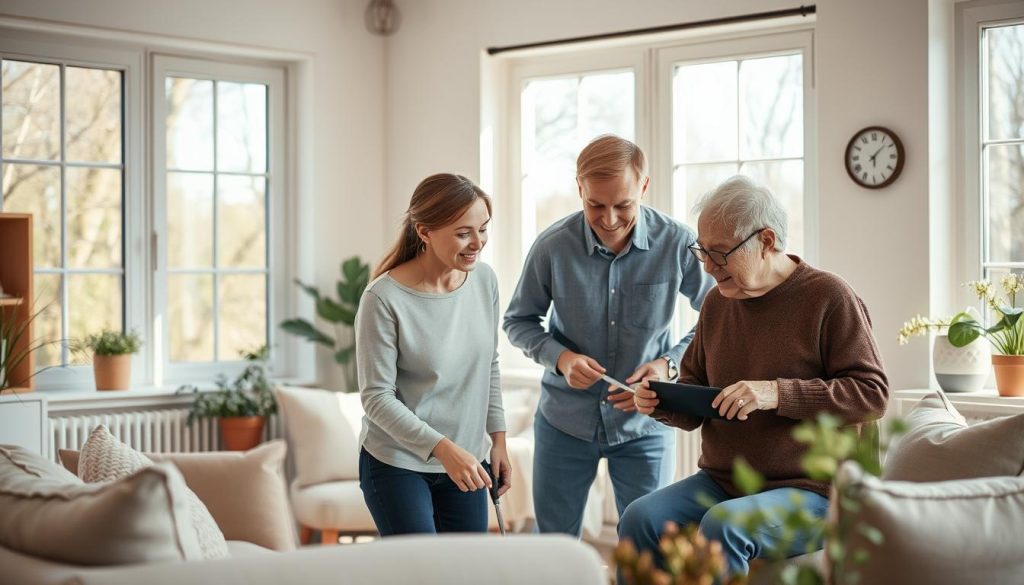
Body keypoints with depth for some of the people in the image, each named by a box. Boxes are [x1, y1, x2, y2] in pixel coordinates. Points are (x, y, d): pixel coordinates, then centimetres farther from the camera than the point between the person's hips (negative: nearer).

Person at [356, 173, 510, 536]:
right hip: (396, 465, -5)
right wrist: (442, 448, -25)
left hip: (465, 463, 5)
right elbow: (376, 397, -16)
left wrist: (498, 439, 9)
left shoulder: (484, 280, -1)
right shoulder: (384, 298, -18)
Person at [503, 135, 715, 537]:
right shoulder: (552, 247, -12)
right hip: (564, 421, 1)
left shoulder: (678, 243, -13)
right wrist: (560, 356, -18)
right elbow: (518, 321, 2)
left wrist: (669, 363, -16)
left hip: (643, 425, -1)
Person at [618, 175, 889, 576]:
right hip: (720, 481, 6)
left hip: (807, 490, -5)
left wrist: (778, 393, -22)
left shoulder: (829, 297, -7)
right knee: (640, 519, -22)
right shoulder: (717, 303, 12)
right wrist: (663, 404, -3)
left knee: (723, 525, -34)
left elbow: (872, 394, -12)